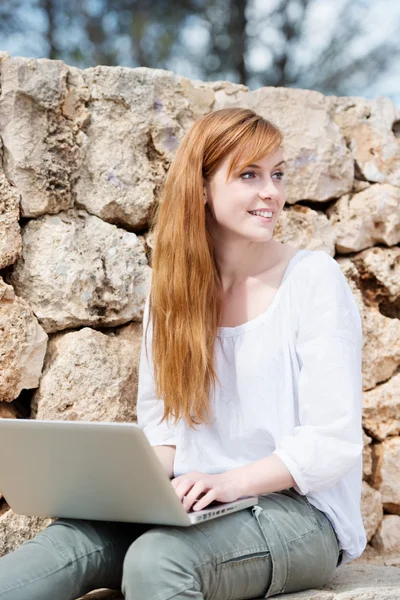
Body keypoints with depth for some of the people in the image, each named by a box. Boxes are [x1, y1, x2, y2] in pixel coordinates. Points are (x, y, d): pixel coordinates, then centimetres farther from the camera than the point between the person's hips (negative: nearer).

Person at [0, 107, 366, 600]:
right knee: (71, 540, -27)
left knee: (157, 557, -35)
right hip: (198, 502, 4)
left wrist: (232, 482, -23)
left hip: (302, 511, -3)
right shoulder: (170, 289, 9)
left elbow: (333, 443, -9)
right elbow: (160, 422, 12)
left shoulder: (314, 278, -5)